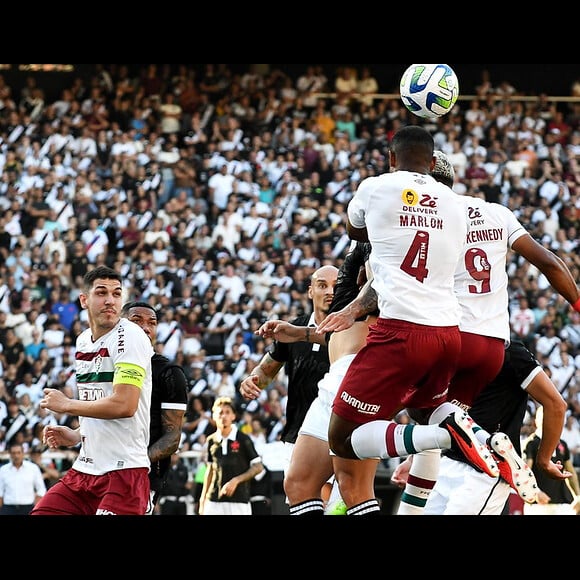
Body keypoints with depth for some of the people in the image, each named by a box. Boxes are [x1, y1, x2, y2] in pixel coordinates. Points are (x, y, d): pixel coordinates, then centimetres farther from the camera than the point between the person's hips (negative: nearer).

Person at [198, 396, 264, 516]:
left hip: (239, 501, -4)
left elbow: (258, 467, -1)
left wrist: (236, 481, -12)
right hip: (214, 500, 4)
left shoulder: (243, 439, -2)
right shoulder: (212, 440, 10)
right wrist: (203, 498, 15)